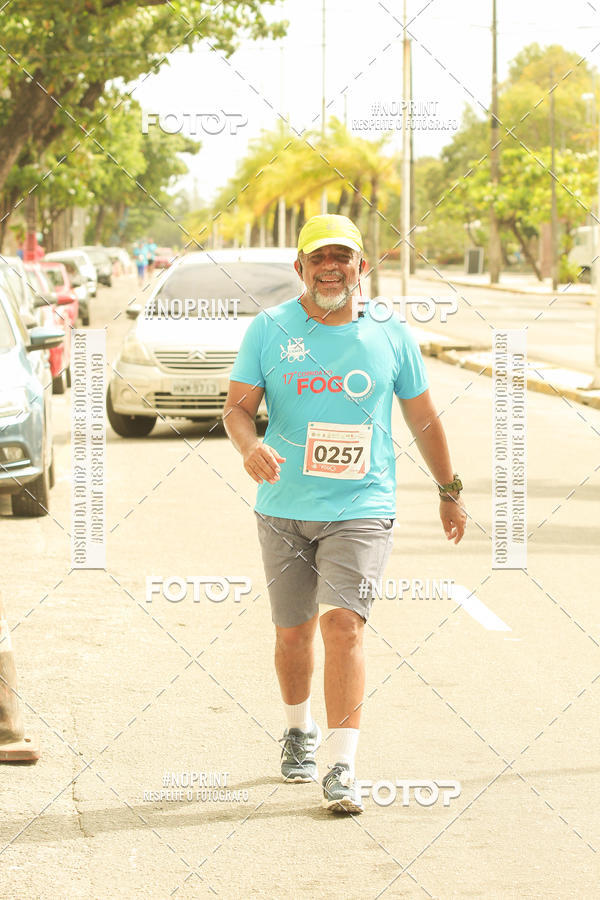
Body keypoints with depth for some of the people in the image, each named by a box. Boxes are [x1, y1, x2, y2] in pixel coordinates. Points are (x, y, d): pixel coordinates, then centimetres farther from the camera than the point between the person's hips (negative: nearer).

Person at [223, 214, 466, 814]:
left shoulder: (391, 335, 3)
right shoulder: (269, 329, 2)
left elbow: (423, 420, 14)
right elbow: (237, 407, -2)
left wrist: (450, 492, 21)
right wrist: (251, 448, -24)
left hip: (361, 509, -1)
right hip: (283, 510, 1)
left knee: (343, 624, -16)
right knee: (293, 631, 9)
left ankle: (342, 768, -18)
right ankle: (299, 731, 37)